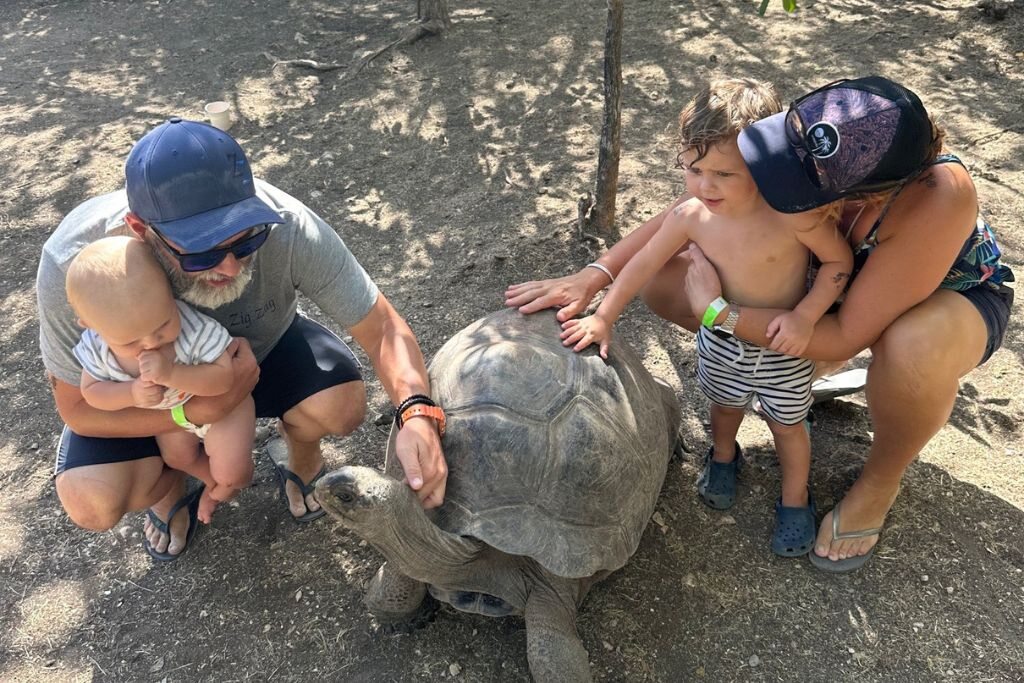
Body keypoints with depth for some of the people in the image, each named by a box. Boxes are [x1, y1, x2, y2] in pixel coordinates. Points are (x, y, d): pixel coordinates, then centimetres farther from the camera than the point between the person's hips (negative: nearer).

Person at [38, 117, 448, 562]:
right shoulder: (74, 262, -35)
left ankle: (301, 456, 10)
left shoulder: (287, 227, -37)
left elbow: (382, 327, -30)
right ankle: (169, 487, 14)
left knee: (343, 404, -28)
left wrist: (416, 413, -49)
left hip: (261, 347, 1)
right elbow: (78, 407, -22)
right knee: (91, 502, -23)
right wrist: (202, 410, -36)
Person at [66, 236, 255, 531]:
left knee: (231, 473, -7)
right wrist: (131, 394, -37)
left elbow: (225, 376, -39)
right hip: (169, 409, 5)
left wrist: (171, 374, -53)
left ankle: (229, 483, 31)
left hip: (220, 402, -4)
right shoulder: (96, 348, -30)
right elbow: (92, 392, -15)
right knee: (178, 457, 23)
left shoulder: (195, 329, -43)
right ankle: (214, 482, 55)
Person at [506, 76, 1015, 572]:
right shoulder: (808, 142, -29)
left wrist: (716, 311, -34)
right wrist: (593, 277, -25)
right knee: (665, 284, -11)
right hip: (837, 276, 4)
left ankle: (879, 483, -9)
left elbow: (847, 337, -37)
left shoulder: (939, 198, -42)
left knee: (914, 347, -44)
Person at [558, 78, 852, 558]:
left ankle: (795, 498, 45)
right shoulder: (690, 217, -22)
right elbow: (644, 264, -11)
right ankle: (723, 456, 61)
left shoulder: (793, 214, -33)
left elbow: (839, 260, -18)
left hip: (783, 345, -3)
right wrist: (603, 318, -7)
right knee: (724, 405, 28)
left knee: (787, 425, 18)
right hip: (720, 339, 3)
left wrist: (805, 316, -27)